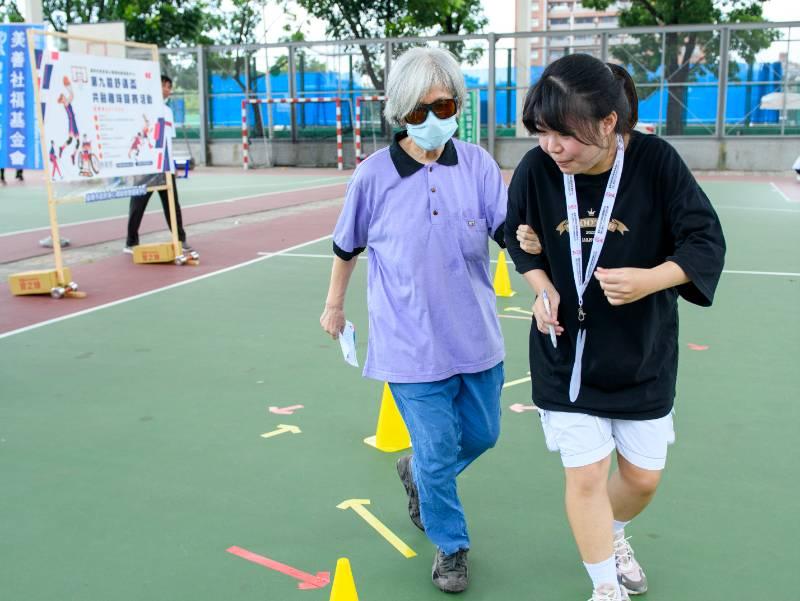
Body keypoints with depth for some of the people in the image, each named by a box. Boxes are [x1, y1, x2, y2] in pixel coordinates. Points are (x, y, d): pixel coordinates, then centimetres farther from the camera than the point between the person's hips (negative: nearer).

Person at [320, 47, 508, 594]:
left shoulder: (478, 164, -5)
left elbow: (508, 228, -12)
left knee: (482, 435, 19)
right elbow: (347, 245, 6)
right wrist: (335, 304, 16)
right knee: (438, 452, 4)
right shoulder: (374, 176, -9)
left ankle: (417, 473, 51)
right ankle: (451, 546, 31)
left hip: (476, 338, 3)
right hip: (412, 345, -3)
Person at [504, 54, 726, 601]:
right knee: (586, 475, 1)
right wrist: (543, 287, -12)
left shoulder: (656, 161, -18)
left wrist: (650, 279, -30)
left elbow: (706, 242, -12)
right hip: (566, 354, 0)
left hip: (643, 356, 1)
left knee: (643, 476, 14)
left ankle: (612, 536, 49)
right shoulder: (537, 169, -14)